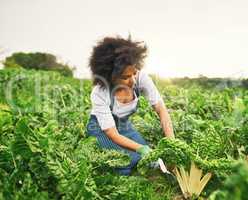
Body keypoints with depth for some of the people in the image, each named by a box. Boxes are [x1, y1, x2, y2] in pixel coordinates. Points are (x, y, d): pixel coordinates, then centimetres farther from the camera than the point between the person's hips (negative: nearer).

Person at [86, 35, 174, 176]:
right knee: (133, 160, -24)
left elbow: (161, 109, -22)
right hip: (101, 129, -4)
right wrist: (141, 148, -35)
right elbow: (112, 134, -28)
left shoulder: (140, 77, -25)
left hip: (124, 125, 4)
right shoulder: (99, 93, -33)